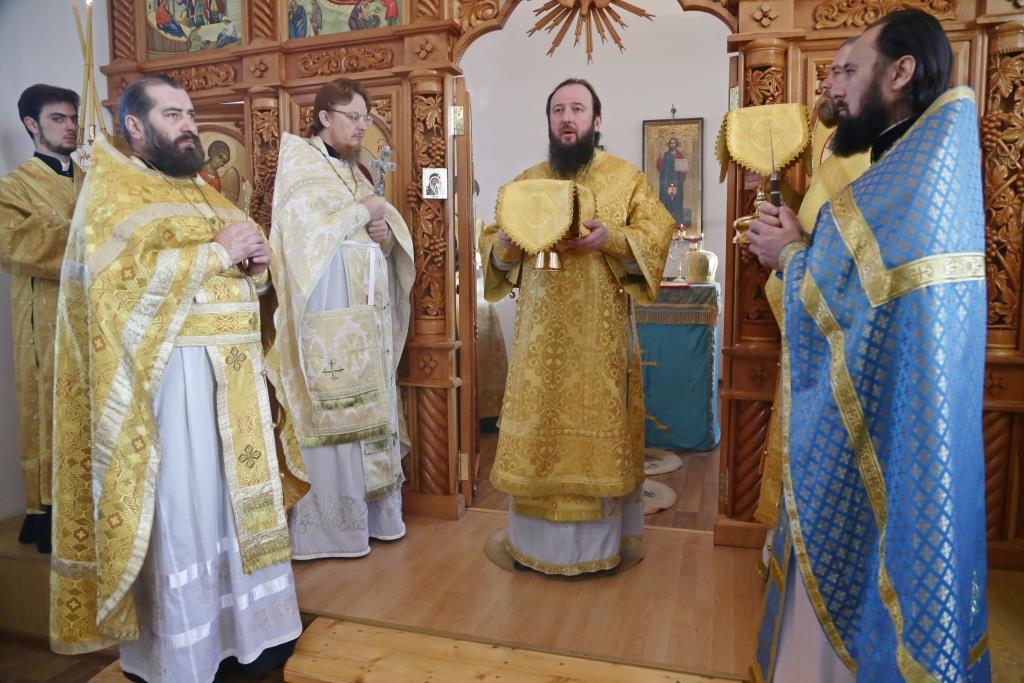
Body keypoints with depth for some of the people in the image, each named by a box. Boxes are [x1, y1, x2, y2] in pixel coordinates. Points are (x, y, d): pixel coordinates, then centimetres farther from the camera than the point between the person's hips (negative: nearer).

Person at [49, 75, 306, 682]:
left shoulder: (204, 192, 20)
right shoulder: (110, 193, -3)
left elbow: (248, 274, 21)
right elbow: (120, 277, -20)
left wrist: (256, 258, -2)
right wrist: (215, 251, -16)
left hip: (232, 371, 8)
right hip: (173, 373, -7)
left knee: (236, 498, 13)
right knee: (180, 512, -1)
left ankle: (245, 629, 27)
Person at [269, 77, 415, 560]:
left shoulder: (353, 170, 20)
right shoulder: (299, 165, -2)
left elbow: (386, 238, 18)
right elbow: (309, 234, -16)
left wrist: (385, 231, -5)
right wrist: (362, 212, -9)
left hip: (367, 315, 8)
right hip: (328, 318, -7)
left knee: (370, 410, 9)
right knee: (331, 418, -6)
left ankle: (369, 511, 19)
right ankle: (326, 524, 3)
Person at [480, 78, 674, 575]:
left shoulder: (627, 178, 4)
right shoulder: (525, 181, 13)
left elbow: (657, 234, -3)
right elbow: (491, 243, 12)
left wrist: (612, 239, -21)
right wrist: (505, 244, -11)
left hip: (600, 333, -2)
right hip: (539, 333, 3)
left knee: (597, 427, 2)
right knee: (538, 428, 6)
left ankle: (598, 539, 17)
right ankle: (536, 538, 20)